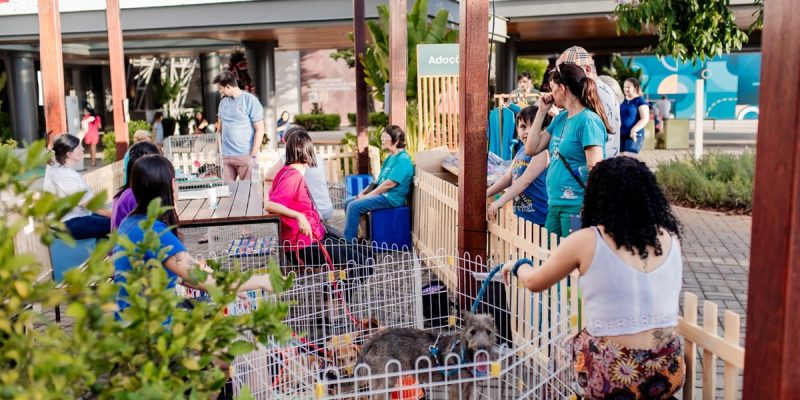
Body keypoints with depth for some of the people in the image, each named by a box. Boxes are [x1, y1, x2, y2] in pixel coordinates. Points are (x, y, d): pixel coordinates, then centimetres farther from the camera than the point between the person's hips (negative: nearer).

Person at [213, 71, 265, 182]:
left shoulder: (250, 100, -5)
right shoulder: (223, 102, 12)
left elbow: (260, 130, -7)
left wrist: (252, 156, -11)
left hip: (245, 156, -5)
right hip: (226, 156, 5)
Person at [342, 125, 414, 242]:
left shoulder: (402, 159, -16)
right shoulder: (390, 157, 15)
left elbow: (389, 184, -21)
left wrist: (367, 196, -15)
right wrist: (363, 192, 4)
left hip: (391, 198, -10)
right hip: (382, 194, 10)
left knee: (354, 206, -21)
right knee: (347, 202, 6)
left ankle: (349, 242, -12)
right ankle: (351, 235, 12)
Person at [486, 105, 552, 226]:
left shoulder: (542, 152, -13)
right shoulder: (521, 151, 12)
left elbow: (526, 179, -23)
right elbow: (508, 177, 16)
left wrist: (500, 201, -29)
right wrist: (486, 194, 7)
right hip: (520, 216, 8)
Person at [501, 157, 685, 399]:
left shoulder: (587, 241, -11)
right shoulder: (670, 238, 0)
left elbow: (534, 283, 4)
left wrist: (517, 267, 27)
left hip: (613, 377, -3)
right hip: (669, 373, 4)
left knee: (576, 342, 26)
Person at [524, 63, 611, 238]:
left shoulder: (588, 120, -12)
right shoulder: (560, 118, 13)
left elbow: (595, 169, -17)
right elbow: (531, 149, 14)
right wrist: (542, 111, 11)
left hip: (576, 206, -8)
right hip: (555, 204, 8)